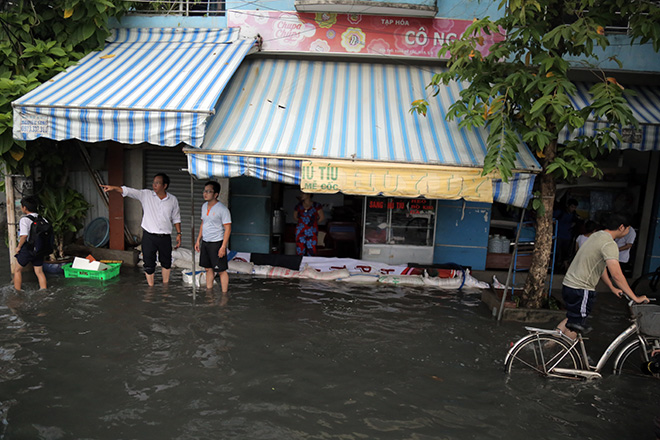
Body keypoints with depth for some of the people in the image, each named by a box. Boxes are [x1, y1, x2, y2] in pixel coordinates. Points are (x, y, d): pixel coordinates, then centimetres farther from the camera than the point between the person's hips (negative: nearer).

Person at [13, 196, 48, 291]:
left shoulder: (24, 219, -15)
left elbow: (24, 236, -24)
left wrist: (18, 247, -10)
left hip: (27, 248, -5)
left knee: (17, 270, 15)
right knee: (39, 272, 12)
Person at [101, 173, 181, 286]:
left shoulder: (173, 200, 1)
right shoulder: (145, 195, -3)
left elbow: (176, 218, 9)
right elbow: (128, 191, -13)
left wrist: (179, 234, 6)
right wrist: (114, 188, -29)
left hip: (165, 237, 1)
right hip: (149, 236, -1)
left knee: (166, 262, 15)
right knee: (149, 264, 3)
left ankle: (165, 285, 34)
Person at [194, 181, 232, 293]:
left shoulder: (222, 209, -15)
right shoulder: (204, 206, 9)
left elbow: (228, 228, -15)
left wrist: (223, 247, -19)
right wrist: (198, 240, 18)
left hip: (217, 243, -7)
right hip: (205, 242, 7)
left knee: (221, 270, -1)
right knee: (208, 268, 15)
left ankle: (224, 294, 8)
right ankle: (209, 291, 27)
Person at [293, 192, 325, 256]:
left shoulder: (316, 205, -4)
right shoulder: (298, 206, 5)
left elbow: (322, 218, 4)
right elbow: (295, 217, 20)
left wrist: (313, 223, 9)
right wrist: (302, 222, 12)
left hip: (312, 232, -2)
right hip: (300, 231, 2)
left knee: (311, 251, -5)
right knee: (300, 251, 1)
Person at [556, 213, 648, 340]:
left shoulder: (597, 235, 13)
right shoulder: (609, 244, -17)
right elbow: (617, 275, -23)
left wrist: (612, 288, 27)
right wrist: (635, 298, -16)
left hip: (568, 284, 10)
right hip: (581, 291, -10)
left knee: (572, 319, 27)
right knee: (572, 330, 2)